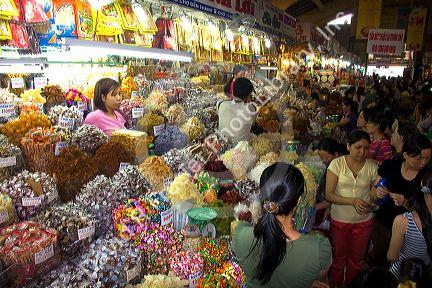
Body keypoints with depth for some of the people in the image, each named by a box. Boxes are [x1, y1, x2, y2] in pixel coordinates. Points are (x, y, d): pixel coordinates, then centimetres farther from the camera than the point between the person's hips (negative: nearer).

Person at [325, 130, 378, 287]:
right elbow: (328, 195, -15)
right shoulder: (337, 164, -13)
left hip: (364, 221, 2)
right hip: (339, 220, -2)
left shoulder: (373, 166, -7)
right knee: (338, 258, 18)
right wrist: (352, 201, -27)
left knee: (356, 259, 21)